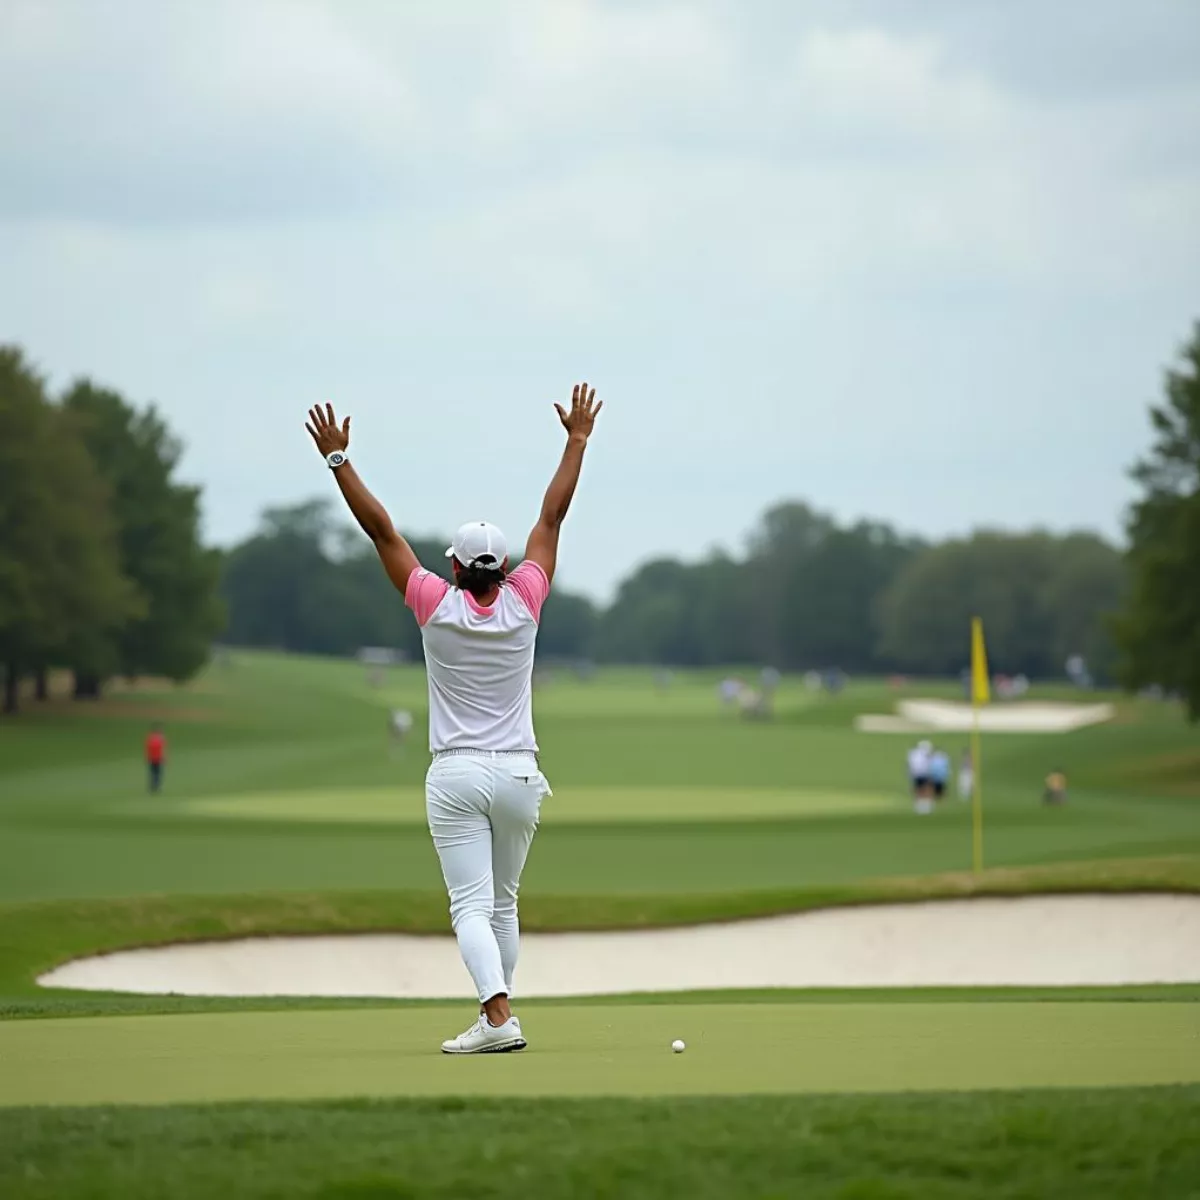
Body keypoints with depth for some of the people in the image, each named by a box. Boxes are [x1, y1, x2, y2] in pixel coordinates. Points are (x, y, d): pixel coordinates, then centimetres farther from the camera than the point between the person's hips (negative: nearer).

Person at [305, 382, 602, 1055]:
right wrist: (577, 441, 12)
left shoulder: (437, 606, -7)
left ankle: (499, 1017, -26)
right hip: (519, 774, 3)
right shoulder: (523, 603, -2)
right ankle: (497, 1018, 19)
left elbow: (381, 530, -4)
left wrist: (339, 459, 0)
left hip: (457, 777, -3)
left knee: (472, 906, -8)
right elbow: (552, 519, 5)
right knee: (502, 904, 15)